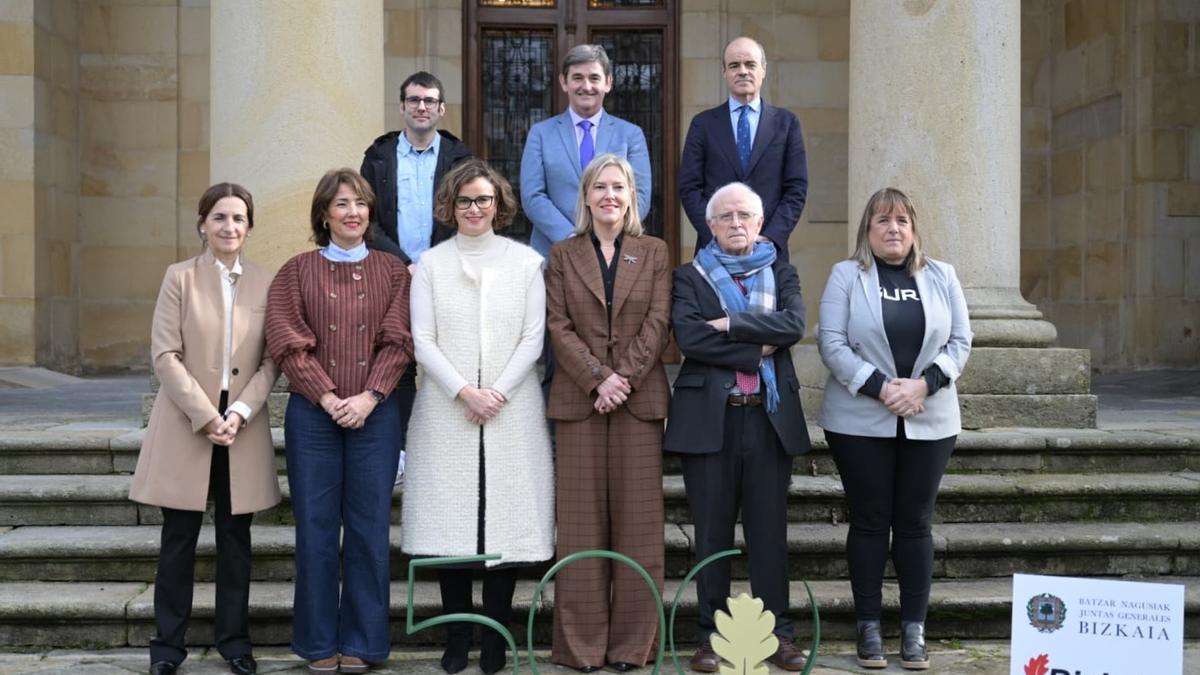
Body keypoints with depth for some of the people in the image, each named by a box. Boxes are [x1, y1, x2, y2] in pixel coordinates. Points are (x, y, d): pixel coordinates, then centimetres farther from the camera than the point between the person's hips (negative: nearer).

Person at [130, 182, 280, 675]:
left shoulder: (266, 284, 5)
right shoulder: (180, 278, 1)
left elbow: (271, 360, 2)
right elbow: (165, 354, -5)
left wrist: (240, 413, -12)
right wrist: (205, 415, -14)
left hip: (243, 427, 2)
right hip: (186, 424, -2)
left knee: (235, 536, 7)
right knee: (179, 537, 3)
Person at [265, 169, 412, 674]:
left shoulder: (392, 271, 8)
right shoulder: (296, 272, 6)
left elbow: (398, 341, 0)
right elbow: (288, 343, -3)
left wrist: (369, 397, -13)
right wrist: (330, 399, -11)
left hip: (375, 415, 1)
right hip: (312, 415, 0)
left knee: (369, 528, 3)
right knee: (316, 530, 3)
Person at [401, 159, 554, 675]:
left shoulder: (525, 261, 7)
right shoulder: (431, 264, 7)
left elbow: (533, 338, 2)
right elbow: (423, 341, 1)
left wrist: (497, 392, -9)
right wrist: (465, 392, -10)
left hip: (512, 410, 0)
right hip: (446, 412, 0)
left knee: (506, 519, -1)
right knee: (450, 520, -1)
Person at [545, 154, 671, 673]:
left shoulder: (654, 252, 10)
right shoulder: (563, 255, 9)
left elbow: (658, 323, 1)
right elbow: (558, 327, 0)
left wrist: (626, 377, -11)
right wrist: (599, 378, -12)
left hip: (640, 398, 0)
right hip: (579, 399, 0)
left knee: (637, 518, 0)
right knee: (581, 521, 1)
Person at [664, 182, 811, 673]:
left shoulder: (781, 274, 13)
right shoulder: (690, 278, 7)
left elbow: (794, 325, -7)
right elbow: (687, 336, -10)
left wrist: (730, 325, -12)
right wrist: (756, 349, -11)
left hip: (770, 416, 1)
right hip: (710, 417, -1)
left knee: (769, 529, 4)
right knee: (712, 532, 4)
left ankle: (778, 634, 12)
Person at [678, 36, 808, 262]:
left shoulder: (786, 123, 9)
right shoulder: (703, 124, 8)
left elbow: (797, 189, 4)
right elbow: (689, 188, 3)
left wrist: (770, 238, -8)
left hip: (769, 251, 0)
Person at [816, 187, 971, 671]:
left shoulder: (941, 277, 9)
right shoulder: (846, 276, 1)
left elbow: (960, 342, 5)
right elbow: (832, 343, -6)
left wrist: (924, 383, -11)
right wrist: (880, 387, -16)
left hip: (929, 423, 2)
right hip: (861, 422, -2)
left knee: (915, 523, 5)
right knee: (869, 521, 3)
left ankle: (914, 630, 12)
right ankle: (869, 628, 12)